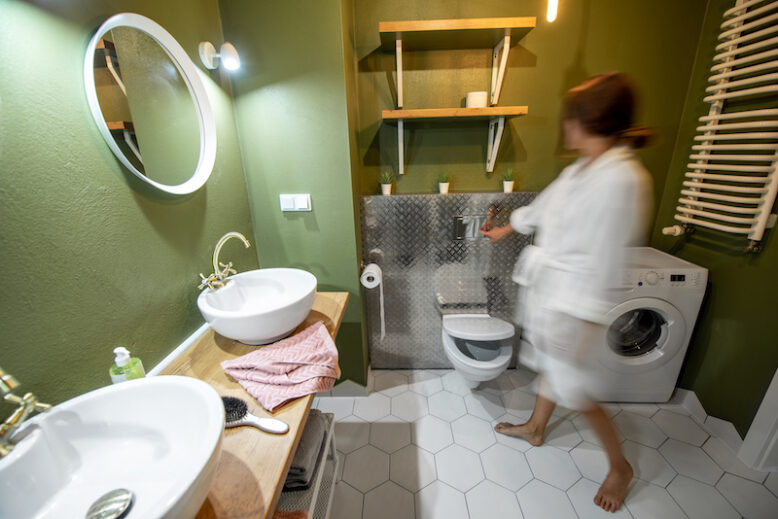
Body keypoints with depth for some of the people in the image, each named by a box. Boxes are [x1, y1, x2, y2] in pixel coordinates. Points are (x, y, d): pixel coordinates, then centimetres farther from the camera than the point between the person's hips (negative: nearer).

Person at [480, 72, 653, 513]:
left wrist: (582, 322, -19)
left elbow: (602, 264, -24)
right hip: (548, 287, 9)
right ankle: (535, 428, 50)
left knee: (574, 391, 9)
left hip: (572, 301, -9)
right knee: (552, 366, 26)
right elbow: (542, 207, 21)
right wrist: (504, 230, 35)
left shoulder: (622, 179, -24)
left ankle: (621, 467, 38)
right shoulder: (581, 170, 5)